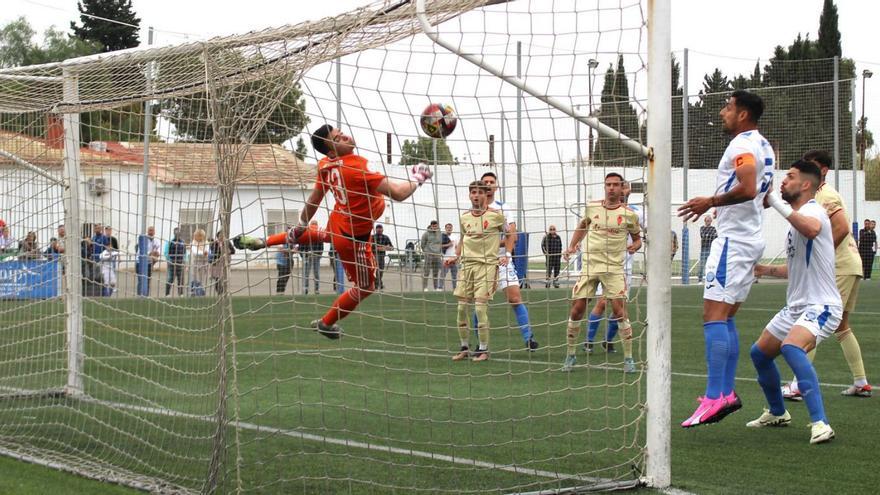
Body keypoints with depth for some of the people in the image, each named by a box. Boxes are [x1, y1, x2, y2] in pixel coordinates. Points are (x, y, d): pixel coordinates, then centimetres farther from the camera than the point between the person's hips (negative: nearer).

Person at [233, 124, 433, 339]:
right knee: (365, 287, 14)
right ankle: (326, 323, 33)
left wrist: (300, 227, 21)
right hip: (354, 239, -8)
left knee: (322, 234, 44)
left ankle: (263, 242, 50)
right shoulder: (356, 168, -36)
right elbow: (398, 193, -35)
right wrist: (417, 178, -16)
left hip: (337, 223, 8)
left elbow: (314, 200, 6)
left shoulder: (325, 165, -10)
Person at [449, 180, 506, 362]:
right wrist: (456, 257, 12)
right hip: (467, 265, 5)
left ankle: (483, 349, -1)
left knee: (480, 307, -12)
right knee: (462, 307, 2)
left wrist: (506, 255, -1)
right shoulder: (464, 217, 10)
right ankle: (465, 347, 16)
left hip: (487, 264, -5)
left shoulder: (496, 215, -2)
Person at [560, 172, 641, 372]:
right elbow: (582, 227, 23)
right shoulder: (592, 208, 4)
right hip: (589, 265, 2)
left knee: (619, 311, -11)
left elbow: (637, 238, 10)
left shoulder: (629, 214, -2)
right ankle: (571, 355, 15)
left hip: (614, 268, -2)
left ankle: (628, 358, 0)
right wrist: (571, 246, 12)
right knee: (577, 309, 0)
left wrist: (634, 246, -11)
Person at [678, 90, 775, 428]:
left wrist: (710, 202, -18)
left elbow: (747, 189, -27)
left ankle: (714, 397, -21)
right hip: (751, 238, 11)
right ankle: (727, 393, 13)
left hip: (733, 241, -11)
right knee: (726, 319, 13)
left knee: (713, 316, -14)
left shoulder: (743, 145, -13)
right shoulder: (763, 146, 18)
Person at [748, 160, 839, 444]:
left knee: (791, 346, -35)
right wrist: (767, 270, 15)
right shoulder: (797, 218, 15)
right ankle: (777, 413, 39)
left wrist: (775, 202, -39)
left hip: (821, 306, -11)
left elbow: (812, 229, -44)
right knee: (759, 353, 17)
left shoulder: (813, 210, -16)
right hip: (796, 306, 11)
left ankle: (820, 423, -37)